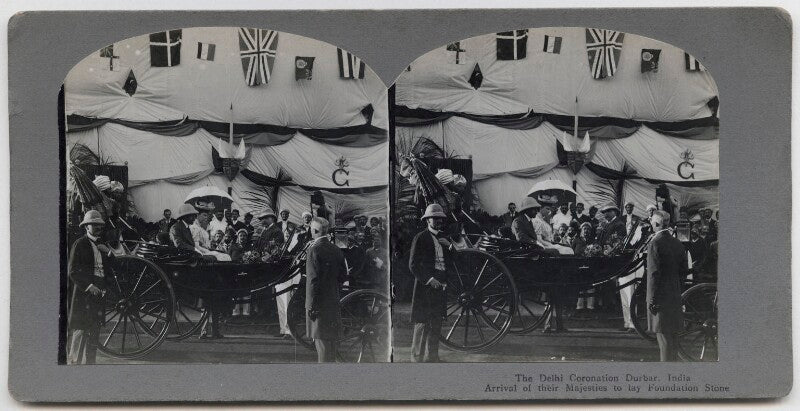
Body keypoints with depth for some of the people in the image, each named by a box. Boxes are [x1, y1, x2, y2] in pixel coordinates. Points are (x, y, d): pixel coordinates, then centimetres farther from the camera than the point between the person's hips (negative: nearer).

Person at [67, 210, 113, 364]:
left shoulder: (102, 246, 17)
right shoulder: (80, 244, -4)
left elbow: (106, 270, 17)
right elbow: (72, 271, -9)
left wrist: (110, 254, 1)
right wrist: (88, 286, -16)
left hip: (98, 293, 7)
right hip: (83, 293, -7)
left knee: (94, 333, 7)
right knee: (80, 330, -8)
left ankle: (89, 362, 11)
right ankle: (73, 360, -2)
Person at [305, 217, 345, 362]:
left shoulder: (314, 249, -15)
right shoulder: (336, 249, 8)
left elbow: (314, 279, -19)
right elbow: (343, 274, 14)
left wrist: (311, 305, -16)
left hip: (320, 302, -7)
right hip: (334, 301, 7)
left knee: (322, 340, -4)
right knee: (331, 339, 16)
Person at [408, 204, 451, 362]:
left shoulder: (443, 239, 17)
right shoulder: (420, 238, -4)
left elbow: (448, 263, 22)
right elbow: (413, 265, -10)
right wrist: (429, 279, -16)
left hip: (440, 286, 7)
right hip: (425, 287, -7)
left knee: (436, 325, 8)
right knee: (422, 324, -6)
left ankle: (432, 357, 16)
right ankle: (417, 358, 0)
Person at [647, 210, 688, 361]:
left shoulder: (655, 243, -15)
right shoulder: (677, 243, 8)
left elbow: (654, 273, -18)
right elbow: (684, 269, 13)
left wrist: (652, 299, -16)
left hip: (660, 296, -8)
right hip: (675, 294, 8)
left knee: (663, 334, -4)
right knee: (673, 334, 17)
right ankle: (674, 360, 26)